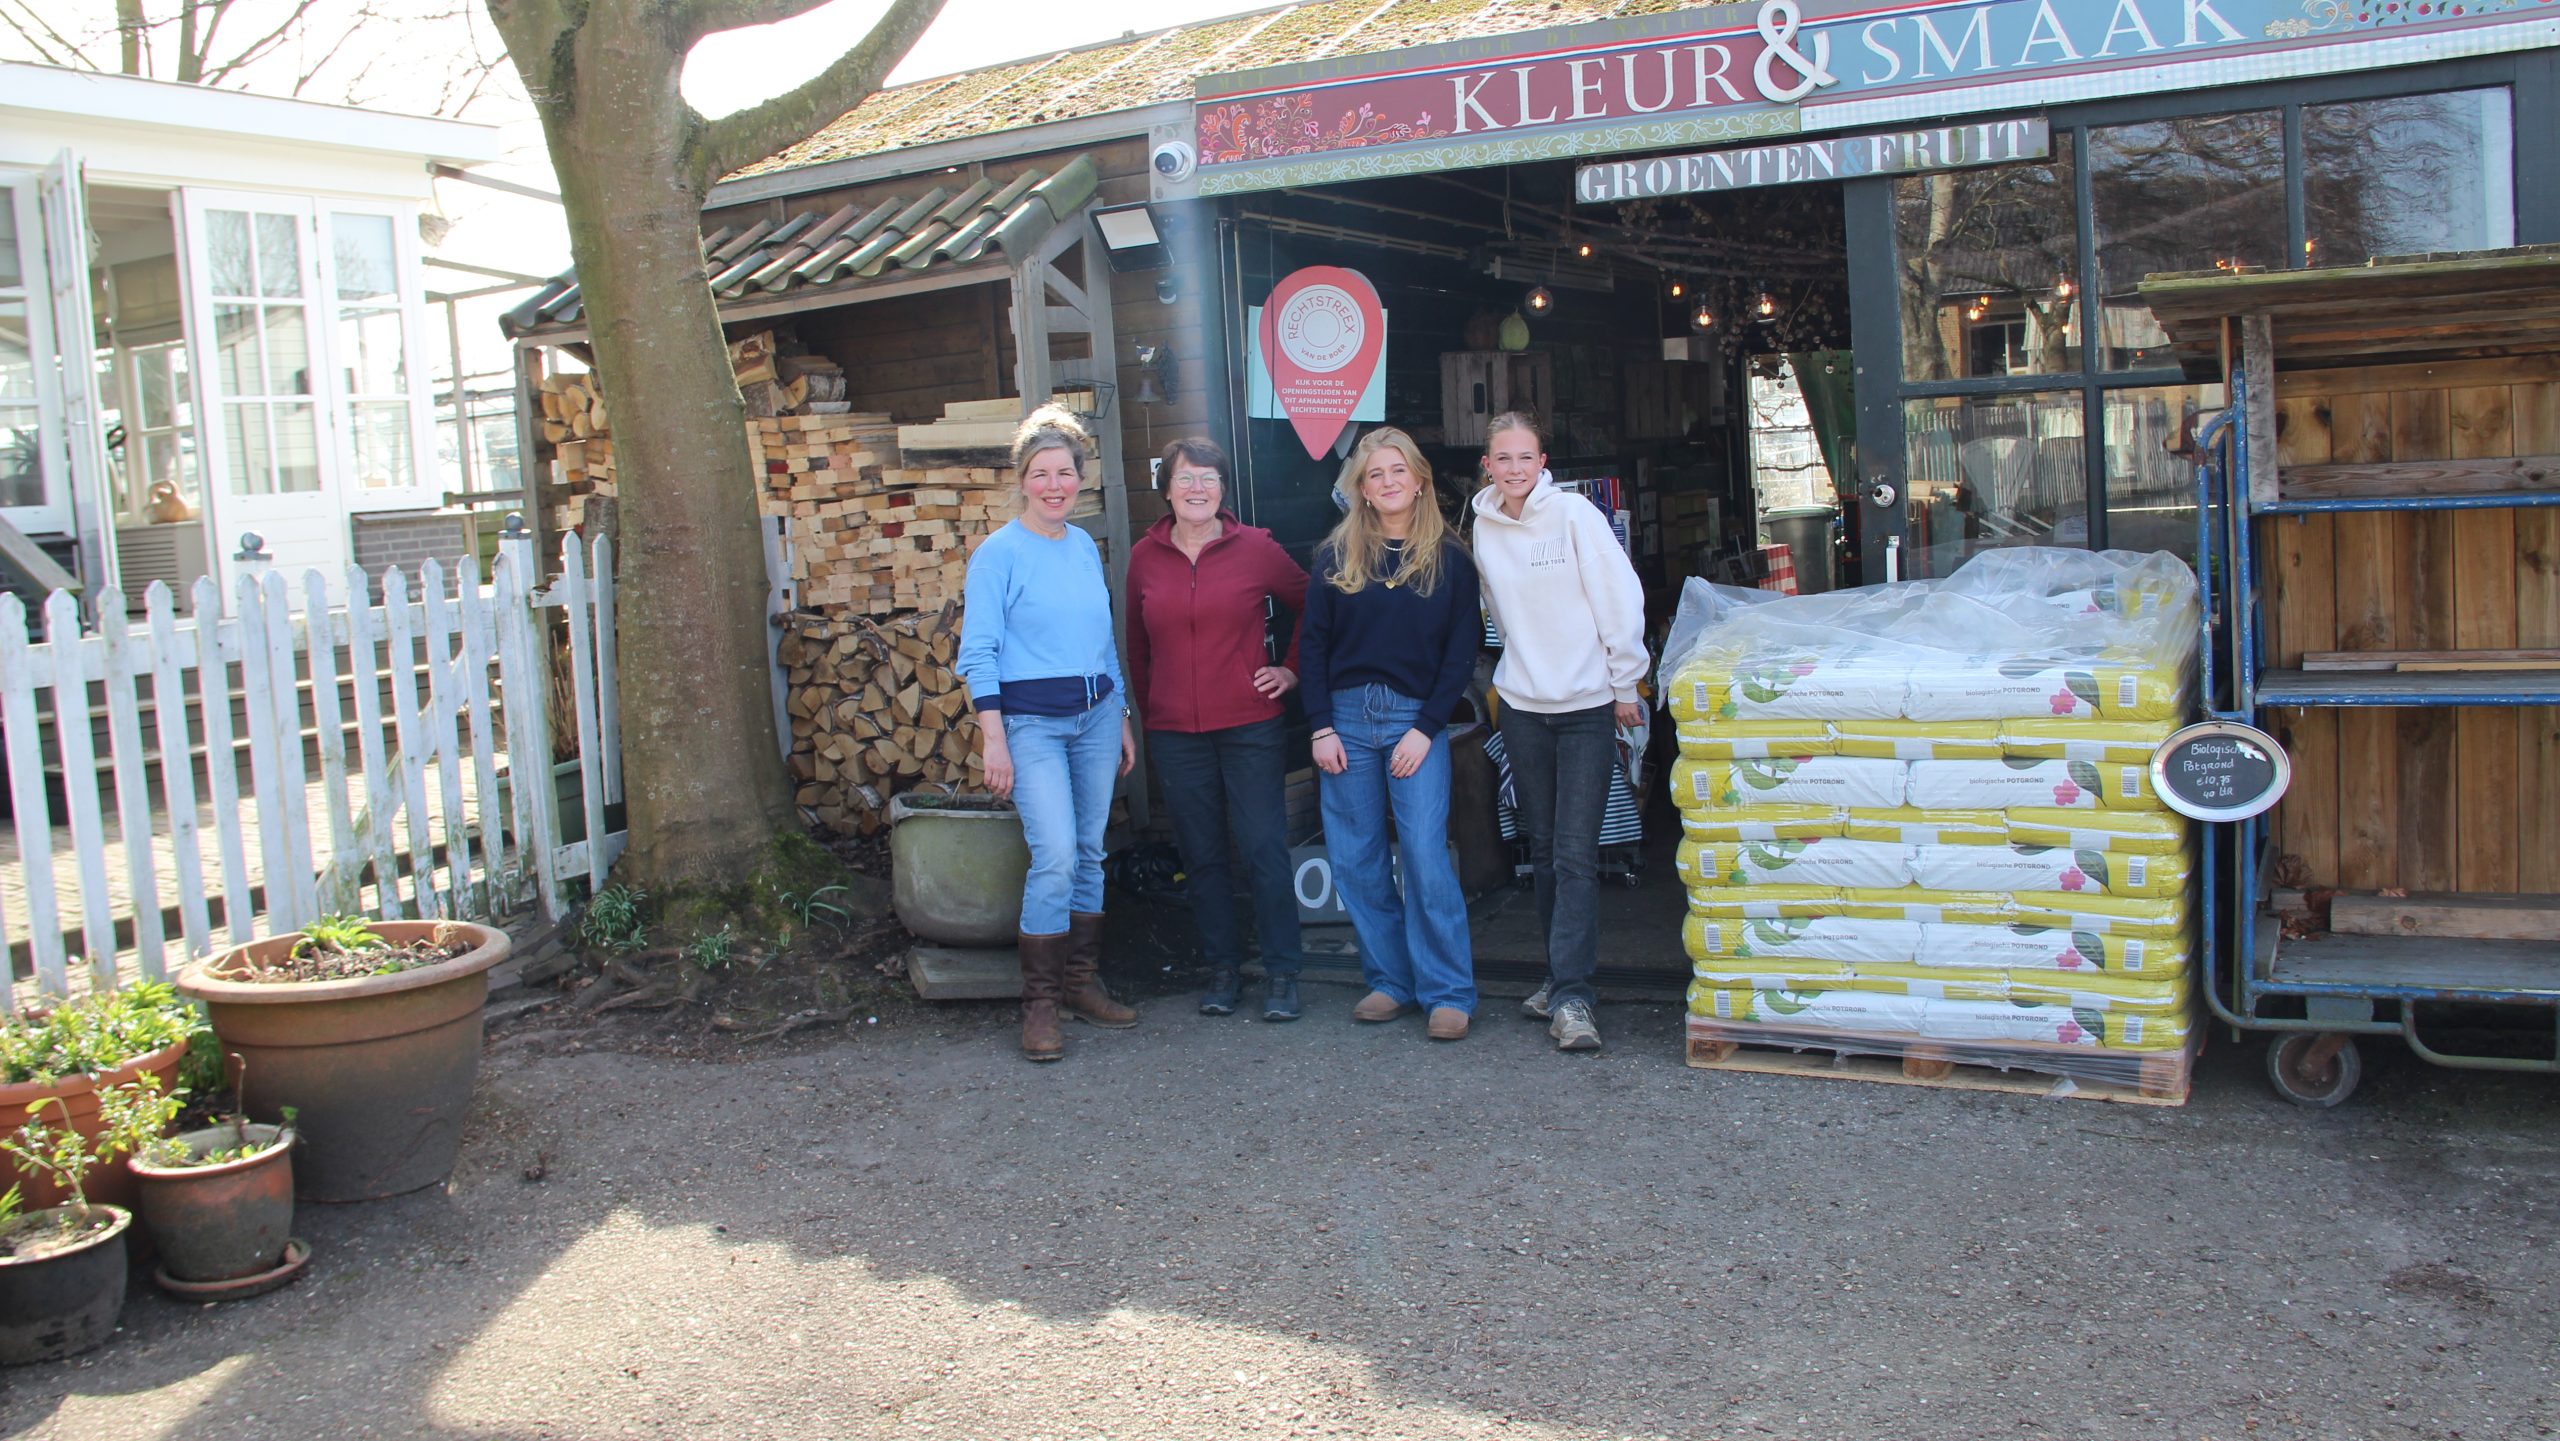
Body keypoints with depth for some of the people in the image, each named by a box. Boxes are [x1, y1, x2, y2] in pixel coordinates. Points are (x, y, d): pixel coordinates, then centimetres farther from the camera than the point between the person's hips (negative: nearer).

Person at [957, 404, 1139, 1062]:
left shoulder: (1086, 547, 11)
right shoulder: (999, 552, -6)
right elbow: (979, 653, -8)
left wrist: (1122, 718, 17)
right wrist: (993, 740, -14)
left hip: (1096, 715, 6)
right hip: (1031, 721, -6)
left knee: (1090, 853, 8)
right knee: (1056, 855, -14)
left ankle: (1082, 983, 20)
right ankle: (1040, 1003, -4)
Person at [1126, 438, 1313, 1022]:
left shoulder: (1255, 548, -2)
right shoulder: (1145, 557, 5)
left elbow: (1312, 606, 11)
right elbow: (1138, 646, 14)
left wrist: (1292, 668, 6)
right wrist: (1146, 717, 13)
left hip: (1250, 726, -2)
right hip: (1175, 733, 2)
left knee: (1264, 849, -2)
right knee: (1201, 856, 8)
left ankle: (1281, 974, 8)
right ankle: (1222, 970, 19)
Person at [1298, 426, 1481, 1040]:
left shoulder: (1449, 558, 2)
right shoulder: (1337, 556, 6)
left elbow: (1462, 652, 0)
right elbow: (1312, 643, 6)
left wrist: (1424, 729, -8)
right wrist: (1322, 726, -3)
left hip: (1417, 719, -2)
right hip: (1347, 718, 3)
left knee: (1426, 856, -9)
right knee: (1355, 860, 4)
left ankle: (1449, 993, 0)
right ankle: (1390, 981, 16)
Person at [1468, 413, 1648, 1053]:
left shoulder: (1574, 514, -9)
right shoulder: (1484, 527, 5)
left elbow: (1620, 600, -8)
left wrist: (1624, 686, -6)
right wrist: (1523, 665, 14)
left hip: (1586, 706, -5)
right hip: (1522, 706, 5)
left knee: (1575, 855, -9)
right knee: (1543, 849, 12)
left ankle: (1572, 997, -8)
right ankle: (1561, 975, 23)